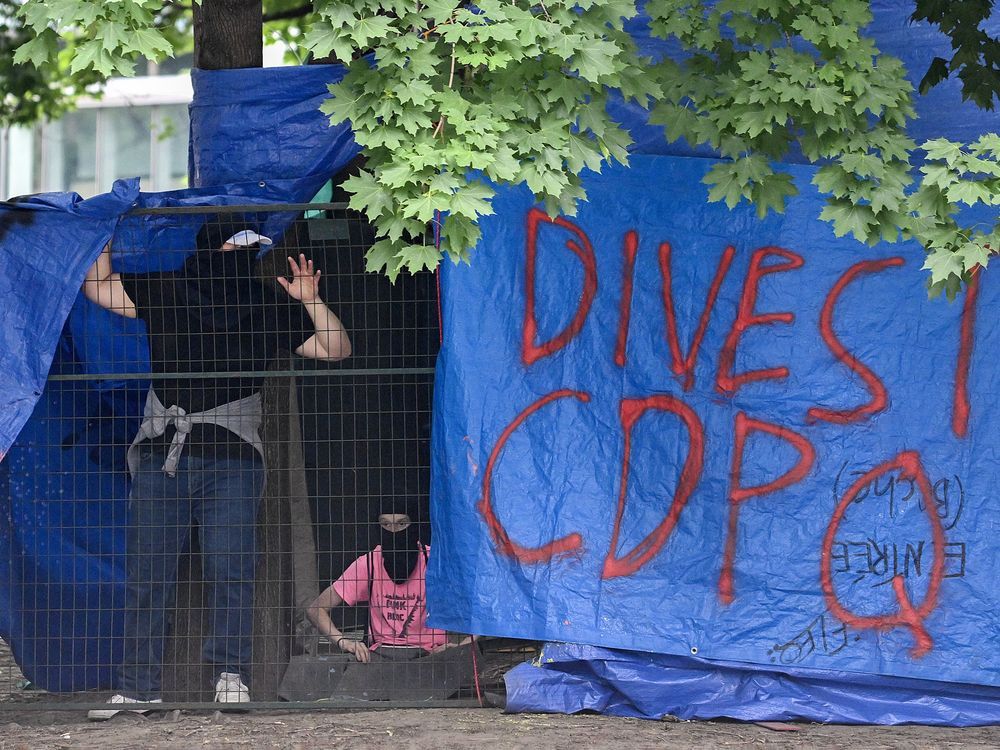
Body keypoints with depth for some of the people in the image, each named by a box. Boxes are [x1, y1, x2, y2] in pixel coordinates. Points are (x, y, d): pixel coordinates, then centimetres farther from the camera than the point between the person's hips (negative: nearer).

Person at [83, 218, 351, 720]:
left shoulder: (267, 304, 11)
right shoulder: (163, 293, 11)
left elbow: (334, 349, 11)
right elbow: (96, 284, 14)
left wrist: (310, 303, -3)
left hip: (230, 457, -1)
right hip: (161, 455, 1)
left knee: (229, 569, -8)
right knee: (146, 571, -1)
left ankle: (231, 676, -3)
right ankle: (138, 687, 2)